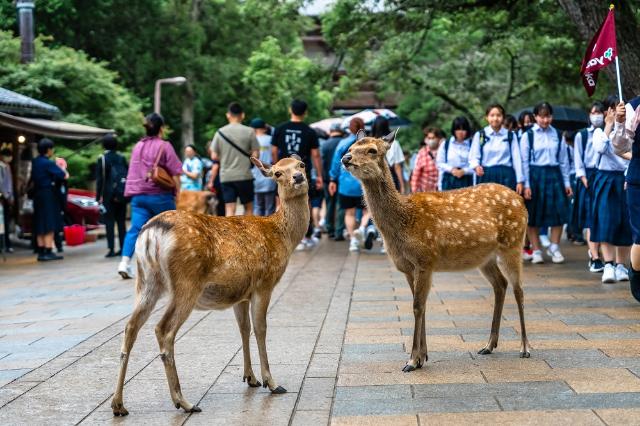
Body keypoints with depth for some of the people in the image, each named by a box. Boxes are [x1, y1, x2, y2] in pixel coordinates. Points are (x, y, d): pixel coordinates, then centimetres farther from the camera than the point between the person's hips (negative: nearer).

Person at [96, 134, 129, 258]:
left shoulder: (102, 159, -5)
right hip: (122, 195, 4)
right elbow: (127, 175, 9)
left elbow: (99, 179, -7)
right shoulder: (121, 158, 8)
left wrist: (98, 197, -5)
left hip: (109, 195, -4)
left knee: (109, 222, -2)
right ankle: (123, 248, 7)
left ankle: (111, 249, -8)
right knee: (121, 221, 9)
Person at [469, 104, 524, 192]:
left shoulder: (510, 136, 9)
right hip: (486, 176, 0)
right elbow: (473, 156, 3)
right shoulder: (479, 135, 7)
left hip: (506, 176, 0)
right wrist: (476, 166, -20)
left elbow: (516, 159, 6)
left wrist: (520, 181, 1)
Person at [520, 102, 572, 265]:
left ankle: (554, 247, 15)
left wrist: (567, 182, 7)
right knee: (533, 215, 2)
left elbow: (564, 160, 11)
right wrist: (526, 184, -7)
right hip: (535, 175, -2)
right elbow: (524, 161, -2)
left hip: (554, 175, 2)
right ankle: (536, 251, 13)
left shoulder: (557, 135, 8)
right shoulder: (528, 135, -1)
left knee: (558, 213, -1)